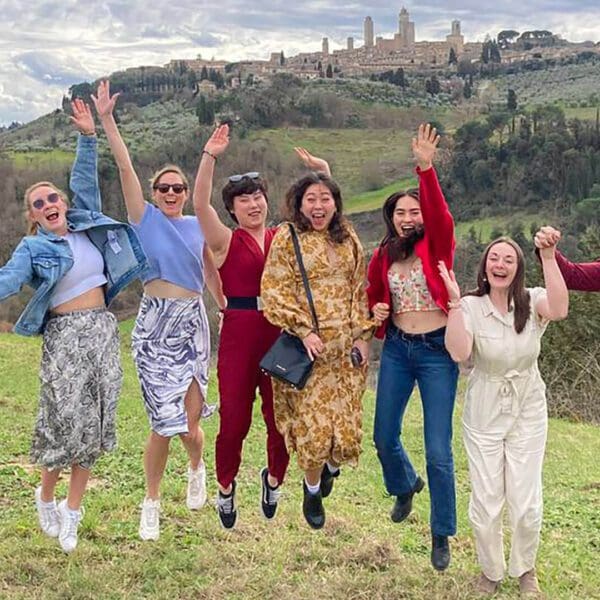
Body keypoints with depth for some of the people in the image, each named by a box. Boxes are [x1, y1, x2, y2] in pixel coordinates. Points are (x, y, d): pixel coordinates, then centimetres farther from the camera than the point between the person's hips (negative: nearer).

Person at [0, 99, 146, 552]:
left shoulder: (85, 225, 11)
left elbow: (86, 180, 7)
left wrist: (88, 135, -3)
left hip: (103, 331, 4)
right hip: (65, 334, -4)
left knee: (94, 423, 4)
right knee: (65, 420, -6)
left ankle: (72, 509, 15)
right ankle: (46, 496, 21)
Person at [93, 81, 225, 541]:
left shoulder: (197, 226, 9)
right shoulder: (144, 218, 0)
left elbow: (212, 274, 18)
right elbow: (125, 167, -10)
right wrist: (106, 121, -17)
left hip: (194, 322, 2)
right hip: (156, 325, -2)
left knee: (190, 420, 1)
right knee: (165, 422, -5)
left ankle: (197, 469, 36)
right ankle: (152, 502, 16)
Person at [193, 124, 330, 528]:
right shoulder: (226, 241, 2)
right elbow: (201, 203, -14)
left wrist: (322, 170, -4)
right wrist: (210, 156, -24)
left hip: (281, 335, 3)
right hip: (239, 334, -2)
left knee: (282, 417, 8)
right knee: (234, 420, 2)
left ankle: (274, 478, 35)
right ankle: (226, 487, 27)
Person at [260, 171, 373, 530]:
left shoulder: (349, 240, 11)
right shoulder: (287, 239, -2)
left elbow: (360, 291, 13)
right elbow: (275, 292, -5)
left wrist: (363, 335, 3)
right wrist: (303, 330, -14)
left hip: (346, 348, 4)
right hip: (307, 348, -3)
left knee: (348, 427, 1)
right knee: (314, 427, -6)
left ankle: (331, 465, 37)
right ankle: (312, 490, 22)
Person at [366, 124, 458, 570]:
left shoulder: (436, 245, -7)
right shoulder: (383, 256, 4)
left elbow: (439, 213, -28)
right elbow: (373, 297, 18)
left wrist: (426, 168, -40)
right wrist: (376, 313, -5)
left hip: (436, 350, -4)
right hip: (397, 349, 4)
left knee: (439, 450, -3)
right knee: (385, 437, 13)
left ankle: (442, 535, 15)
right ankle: (406, 486, 47)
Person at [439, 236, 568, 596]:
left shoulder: (532, 302, -8)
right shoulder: (471, 306, -10)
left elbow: (560, 310, -33)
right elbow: (459, 353, -27)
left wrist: (549, 257, -38)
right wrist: (455, 302, -31)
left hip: (529, 414, 0)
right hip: (485, 415, 0)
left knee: (527, 505, 3)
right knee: (485, 505, 7)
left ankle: (525, 570, 33)